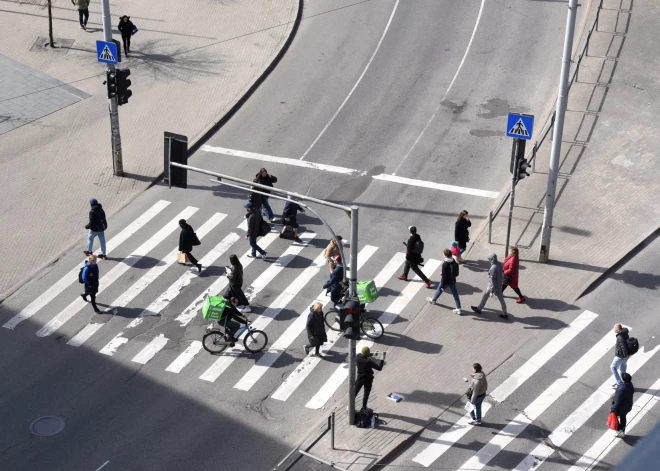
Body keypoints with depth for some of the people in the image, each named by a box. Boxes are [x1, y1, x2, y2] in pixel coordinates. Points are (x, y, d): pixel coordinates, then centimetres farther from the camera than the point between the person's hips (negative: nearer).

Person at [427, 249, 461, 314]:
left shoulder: (445, 264, -28)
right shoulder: (454, 262, -6)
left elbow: (444, 276, -24)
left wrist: (442, 286, -16)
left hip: (446, 281, -5)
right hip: (452, 281, 5)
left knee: (439, 290, 23)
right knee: (455, 294, 10)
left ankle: (433, 300, 47)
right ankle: (458, 308, 12)